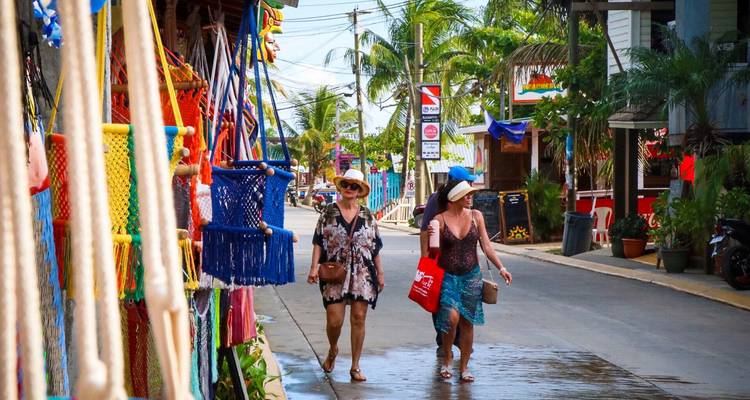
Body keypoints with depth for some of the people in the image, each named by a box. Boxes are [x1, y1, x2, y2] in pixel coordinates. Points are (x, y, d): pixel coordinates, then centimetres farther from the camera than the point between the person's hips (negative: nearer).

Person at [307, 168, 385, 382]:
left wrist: (380, 273, 8)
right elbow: (318, 242, 2)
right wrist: (314, 267, -9)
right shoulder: (329, 212, 4)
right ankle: (332, 350, 27)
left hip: (362, 274, 1)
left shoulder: (367, 216, 9)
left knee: (358, 319, 0)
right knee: (334, 320, -6)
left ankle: (355, 366, 9)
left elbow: (375, 247, 11)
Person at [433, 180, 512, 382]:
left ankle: (464, 366, 15)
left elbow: (486, 246, 4)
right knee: (452, 317, -18)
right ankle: (447, 356, 6)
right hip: (448, 276, -3)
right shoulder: (440, 220, -5)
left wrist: (501, 268, -3)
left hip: (472, 276, 3)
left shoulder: (475, 216, 3)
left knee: (467, 322, 4)